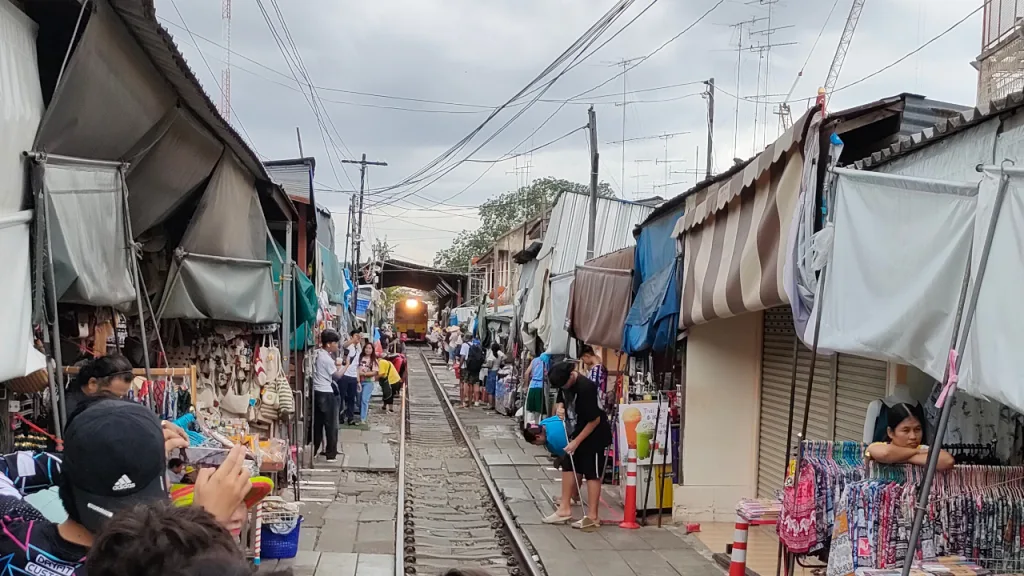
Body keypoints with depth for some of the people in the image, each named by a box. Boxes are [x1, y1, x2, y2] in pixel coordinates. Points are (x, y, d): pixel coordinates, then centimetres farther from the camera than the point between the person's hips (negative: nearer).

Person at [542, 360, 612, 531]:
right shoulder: (565, 383, -3)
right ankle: (565, 509, 18)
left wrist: (577, 441, -20)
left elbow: (595, 420, -25)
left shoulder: (585, 388, -29)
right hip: (578, 431, 9)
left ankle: (592, 517, 1)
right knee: (568, 467, 10)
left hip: (594, 435, -9)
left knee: (591, 474, -4)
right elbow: (562, 399, 17)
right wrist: (561, 407, -8)